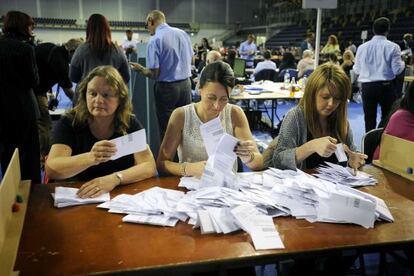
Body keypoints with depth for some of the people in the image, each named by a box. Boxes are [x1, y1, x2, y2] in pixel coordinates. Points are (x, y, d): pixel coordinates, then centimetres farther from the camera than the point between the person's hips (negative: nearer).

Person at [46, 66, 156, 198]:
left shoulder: (129, 123, -1)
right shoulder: (69, 122, -5)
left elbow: (149, 166, -10)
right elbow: (51, 170, -17)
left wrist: (115, 179, -27)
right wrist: (90, 158, -35)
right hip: (76, 196, -1)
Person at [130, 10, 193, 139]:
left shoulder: (155, 40, -13)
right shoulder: (183, 33, 3)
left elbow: (154, 74, -15)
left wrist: (140, 69, 3)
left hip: (166, 87, -5)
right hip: (186, 84, 5)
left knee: (167, 129, 6)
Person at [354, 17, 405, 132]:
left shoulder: (362, 47, 3)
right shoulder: (393, 47, -5)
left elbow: (356, 70, 6)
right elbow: (397, 70, -7)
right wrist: (402, 62, 14)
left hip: (366, 86, 3)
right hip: (386, 86, -2)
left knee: (369, 118, 10)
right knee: (387, 116, 11)